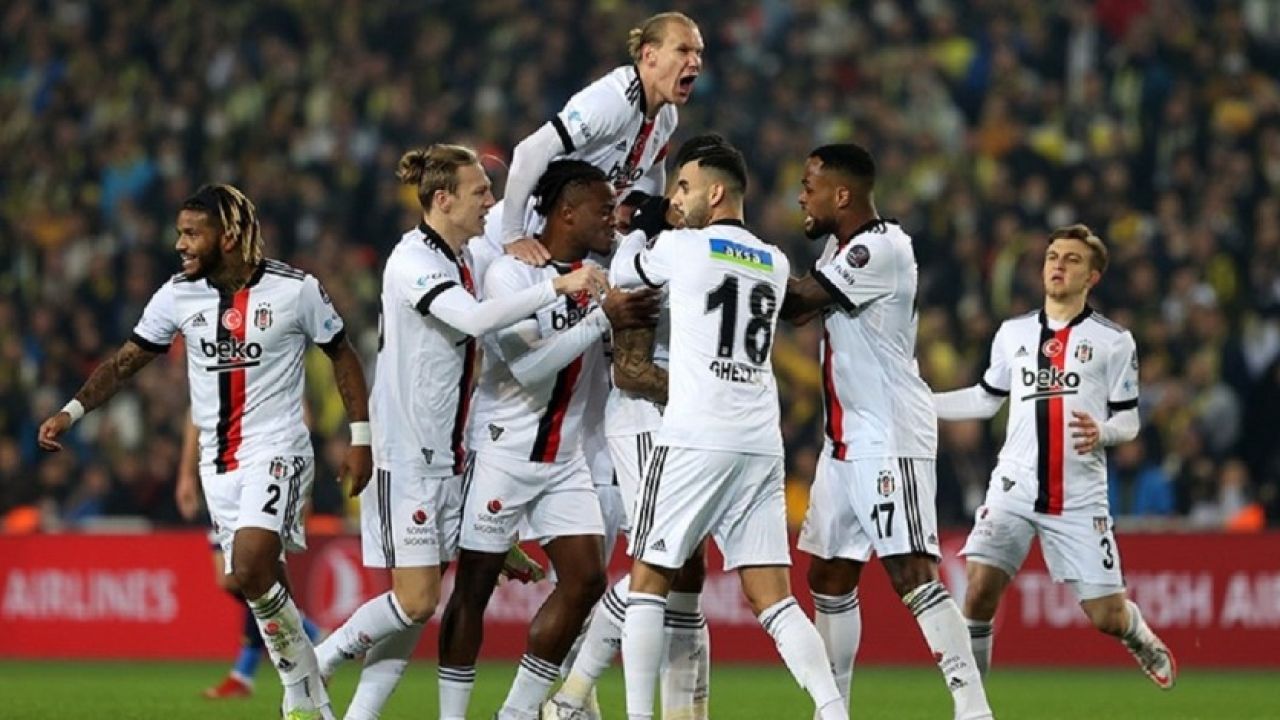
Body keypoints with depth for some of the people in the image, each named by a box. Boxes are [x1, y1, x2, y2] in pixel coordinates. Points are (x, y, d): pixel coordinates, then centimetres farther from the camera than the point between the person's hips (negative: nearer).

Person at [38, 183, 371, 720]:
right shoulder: (178, 295, 2)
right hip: (218, 463, 5)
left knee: (252, 571, -23)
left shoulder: (296, 290, -8)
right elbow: (127, 360, 8)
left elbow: (342, 356, 4)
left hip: (276, 452, -5)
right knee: (266, 590, 6)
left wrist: (359, 438, 2)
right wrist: (71, 412, -2)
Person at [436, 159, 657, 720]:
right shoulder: (510, 274, -14)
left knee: (585, 578, -2)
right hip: (504, 450, -7)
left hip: (564, 458, 7)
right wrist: (602, 318, -23)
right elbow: (529, 364, -23)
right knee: (474, 586, -1)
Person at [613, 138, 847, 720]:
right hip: (761, 445, 5)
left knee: (648, 583, 6)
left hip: (695, 441, -5)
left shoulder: (680, 247, 0)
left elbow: (620, 277, 19)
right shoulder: (775, 264, 15)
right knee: (774, 600, 3)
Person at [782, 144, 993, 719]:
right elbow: (796, 307, 9)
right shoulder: (842, 247, 15)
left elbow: (796, 301, -15)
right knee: (829, 575, 11)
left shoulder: (883, 249, -15)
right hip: (846, 439, 10)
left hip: (891, 438, -10)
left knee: (911, 571, -17)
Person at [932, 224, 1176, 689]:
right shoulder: (1013, 333, 11)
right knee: (980, 590, -18)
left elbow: (1128, 420, 3)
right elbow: (986, 399, 23)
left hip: (1080, 498, -2)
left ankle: (1143, 641, 36)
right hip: (1014, 489, 2)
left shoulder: (1114, 341, 2)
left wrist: (1102, 432, -20)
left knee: (1107, 617, -1)